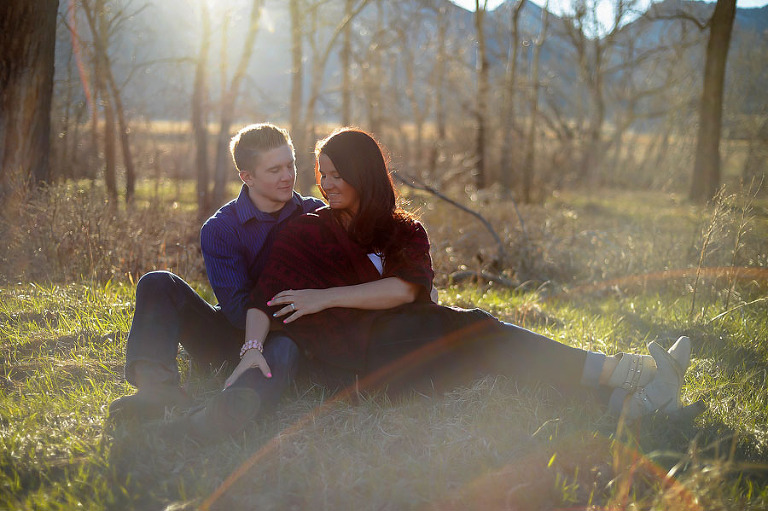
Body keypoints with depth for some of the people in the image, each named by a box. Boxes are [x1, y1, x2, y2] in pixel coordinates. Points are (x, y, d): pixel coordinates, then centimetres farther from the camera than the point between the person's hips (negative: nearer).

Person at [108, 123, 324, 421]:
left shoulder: (315, 215, 2)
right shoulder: (219, 229, -4)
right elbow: (238, 307, -13)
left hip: (290, 335, -2)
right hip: (233, 338, 2)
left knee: (285, 348, -39)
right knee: (158, 284, -18)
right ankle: (157, 387, -39)